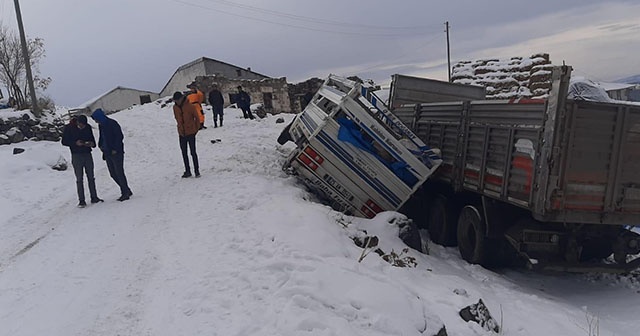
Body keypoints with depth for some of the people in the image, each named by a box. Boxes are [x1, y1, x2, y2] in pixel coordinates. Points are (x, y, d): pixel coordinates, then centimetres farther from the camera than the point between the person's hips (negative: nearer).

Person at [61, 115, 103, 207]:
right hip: (76, 156, -3)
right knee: (79, 179, -2)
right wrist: (75, 143, -20)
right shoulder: (68, 128, -5)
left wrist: (92, 143, -9)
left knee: (91, 177, 8)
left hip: (88, 154, 3)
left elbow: (92, 138, 14)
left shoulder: (88, 127, 5)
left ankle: (94, 197, 16)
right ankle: (81, 201, 2)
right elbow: (64, 141, -3)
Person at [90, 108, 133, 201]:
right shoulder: (101, 126, 11)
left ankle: (125, 193, 4)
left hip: (116, 153, -8)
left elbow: (120, 136, -15)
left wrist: (115, 149, -16)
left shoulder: (112, 123, -12)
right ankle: (126, 191, 17)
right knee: (113, 174, 9)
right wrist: (100, 145, 7)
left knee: (119, 173, -5)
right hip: (107, 153, 8)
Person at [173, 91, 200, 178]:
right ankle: (187, 171, 17)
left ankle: (197, 170, 6)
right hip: (181, 134, 5)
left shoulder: (190, 106, -11)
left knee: (193, 152, -3)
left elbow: (197, 118, -2)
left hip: (190, 133, -5)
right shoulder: (175, 107, 2)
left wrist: (196, 129, 1)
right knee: (184, 153, 9)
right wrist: (181, 128, 12)